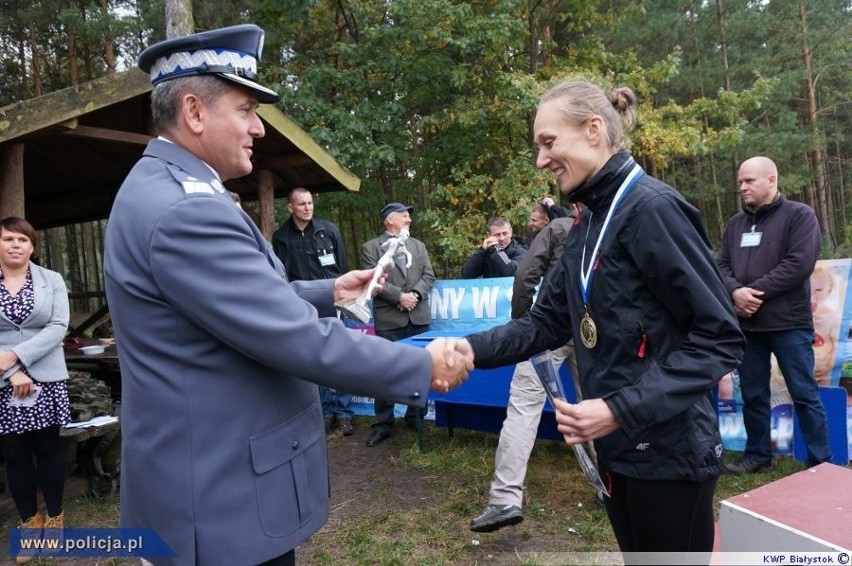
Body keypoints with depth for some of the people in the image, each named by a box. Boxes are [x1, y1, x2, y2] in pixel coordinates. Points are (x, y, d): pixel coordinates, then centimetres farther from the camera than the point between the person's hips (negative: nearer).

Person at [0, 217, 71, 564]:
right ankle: (30, 521, 24)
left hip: (46, 379, 0)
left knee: (48, 449, 8)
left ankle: (54, 517, 25)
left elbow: (59, 327, -7)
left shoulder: (52, 280, 2)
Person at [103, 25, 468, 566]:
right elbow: (298, 339, -27)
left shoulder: (165, 190, 9)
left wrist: (328, 291, 14)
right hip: (222, 488, -10)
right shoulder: (184, 209, -25)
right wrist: (424, 367, -18)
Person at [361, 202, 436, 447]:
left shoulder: (418, 245, 16)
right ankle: (383, 423, 8)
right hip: (389, 319, -4)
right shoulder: (371, 248, 2)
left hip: (418, 317, 4)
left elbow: (429, 276, 8)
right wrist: (399, 296, -16)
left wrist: (415, 294, -10)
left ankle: (416, 415, 24)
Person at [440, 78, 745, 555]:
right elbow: (548, 321, 7)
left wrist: (622, 409, -27)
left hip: (669, 453, -8)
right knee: (636, 554, 23)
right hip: (618, 449, 8)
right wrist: (475, 348, -9)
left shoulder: (652, 209, -18)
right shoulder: (589, 225, 9)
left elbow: (720, 338, -20)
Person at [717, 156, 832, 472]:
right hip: (747, 324, 5)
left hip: (788, 323, -5)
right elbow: (722, 265, 8)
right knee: (752, 394, 12)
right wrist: (735, 291, -13)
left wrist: (756, 292, -16)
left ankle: (821, 463, 14)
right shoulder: (735, 224, 13)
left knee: (804, 394, 2)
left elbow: (800, 264, -15)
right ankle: (757, 454, 25)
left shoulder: (799, 215, -4)